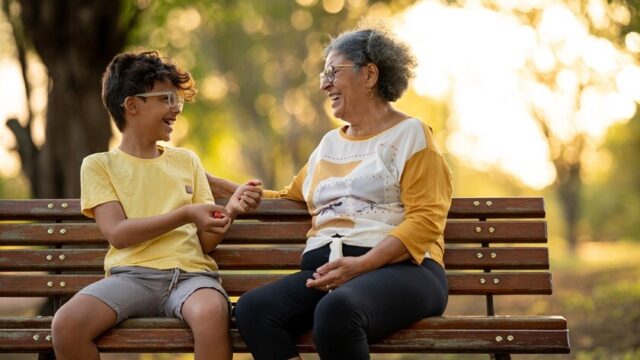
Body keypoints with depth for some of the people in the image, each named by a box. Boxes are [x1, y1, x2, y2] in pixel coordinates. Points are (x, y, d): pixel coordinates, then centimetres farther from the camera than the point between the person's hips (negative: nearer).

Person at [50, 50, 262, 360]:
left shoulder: (186, 160, 20)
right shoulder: (99, 165, 11)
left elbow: (206, 241, 15)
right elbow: (117, 234, -4)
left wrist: (230, 210, -5)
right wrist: (185, 215, -10)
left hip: (190, 272, 1)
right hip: (132, 275, -1)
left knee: (212, 313, -36)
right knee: (66, 325, -31)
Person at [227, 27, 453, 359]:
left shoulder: (410, 133, 7)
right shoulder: (329, 143, 27)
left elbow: (425, 218, -4)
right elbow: (289, 198, 37)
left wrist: (361, 264, -16)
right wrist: (214, 184, 33)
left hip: (398, 269, -5)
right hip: (327, 272, 6)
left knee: (336, 310, -41)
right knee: (252, 308, -28)